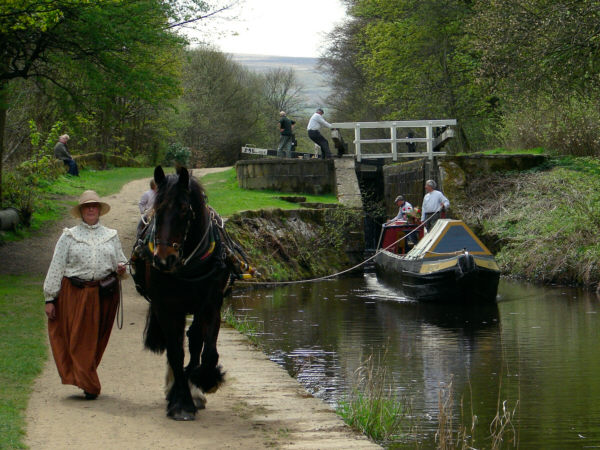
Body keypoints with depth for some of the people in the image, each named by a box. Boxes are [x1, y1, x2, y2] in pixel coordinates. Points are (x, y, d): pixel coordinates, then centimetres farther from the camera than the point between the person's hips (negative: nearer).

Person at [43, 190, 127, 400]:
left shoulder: (111, 236, 14)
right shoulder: (69, 237, 7)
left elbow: (120, 261, 21)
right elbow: (56, 268, 5)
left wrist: (121, 268, -4)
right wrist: (50, 298, 0)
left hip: (104, 293, 2)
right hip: (76, 293, -2)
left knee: (98, 339, 5)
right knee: (79, 340, -5)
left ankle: (85, 380, 19)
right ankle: (89, 386, -2)